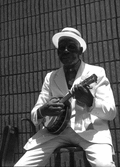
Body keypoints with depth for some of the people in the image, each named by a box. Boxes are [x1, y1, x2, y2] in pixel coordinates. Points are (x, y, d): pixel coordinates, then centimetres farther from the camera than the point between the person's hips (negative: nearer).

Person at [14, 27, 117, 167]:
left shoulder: (97, 72, 4)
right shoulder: (50, 77, 12)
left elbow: (111, 113, -1)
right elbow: (34, 115, 10)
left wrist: (90, 101, -23)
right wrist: (43, 111, -16)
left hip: (90, 130, -2)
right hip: (56, 130, 3)